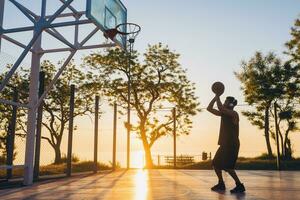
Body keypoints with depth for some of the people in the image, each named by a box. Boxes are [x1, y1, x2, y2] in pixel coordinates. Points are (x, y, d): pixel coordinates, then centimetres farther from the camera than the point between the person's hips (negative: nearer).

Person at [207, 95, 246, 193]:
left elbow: (220, 108, -28)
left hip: (232, 144, -9)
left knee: (226, 166, -14)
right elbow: (209, 108, 11)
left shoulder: (234, 114, -12)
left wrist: (218, 97, -15)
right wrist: (216, 97, 5)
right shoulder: (223, 113, 12)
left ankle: (239, 185, -6)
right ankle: (221, 184, 26)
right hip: (225, 144, 9)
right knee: (216, 163, 14)